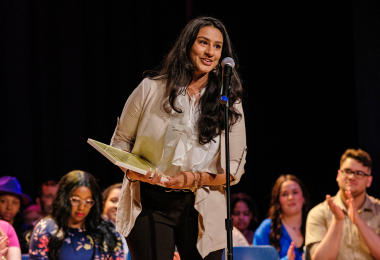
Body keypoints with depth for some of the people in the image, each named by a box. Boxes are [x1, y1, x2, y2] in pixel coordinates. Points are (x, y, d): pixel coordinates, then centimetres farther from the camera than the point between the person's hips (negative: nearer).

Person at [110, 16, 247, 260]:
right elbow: (121, 141, 9)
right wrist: (132, 170, -12)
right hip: (150, 204, -1)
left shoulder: (229, 103, 2)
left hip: (202, 210, 1)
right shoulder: (151, 89, 0)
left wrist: (195, 179, -15)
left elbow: (235, 167, 2)